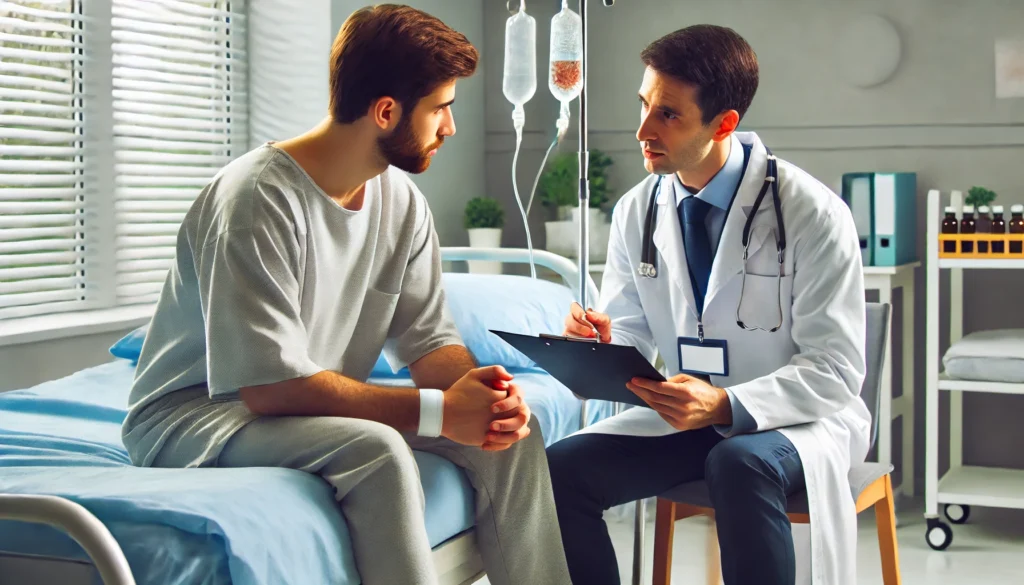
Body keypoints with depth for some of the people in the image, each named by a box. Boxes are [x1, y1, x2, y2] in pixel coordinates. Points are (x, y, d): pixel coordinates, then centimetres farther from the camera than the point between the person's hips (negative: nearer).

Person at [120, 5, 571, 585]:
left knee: (513, 431, -9)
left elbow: (428, 339, 1)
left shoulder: (402, 201, 0)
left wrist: (476, 388, -23)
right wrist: (435, 410, -29)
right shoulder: (257, 199, -23)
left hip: (323, 405, 7)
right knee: (375, 450, -34)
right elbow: (269, 385, -28)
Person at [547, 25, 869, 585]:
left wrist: (725, 406, -30)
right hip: (684, 415, 5)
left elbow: (835, 370, -15)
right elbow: (633, 333, 8)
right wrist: (600, 346, -17)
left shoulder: (813, 214, -15)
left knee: (740, 464, -38)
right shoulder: (635, 213, -1)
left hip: (790, 419, -4)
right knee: (559, 468, -20)